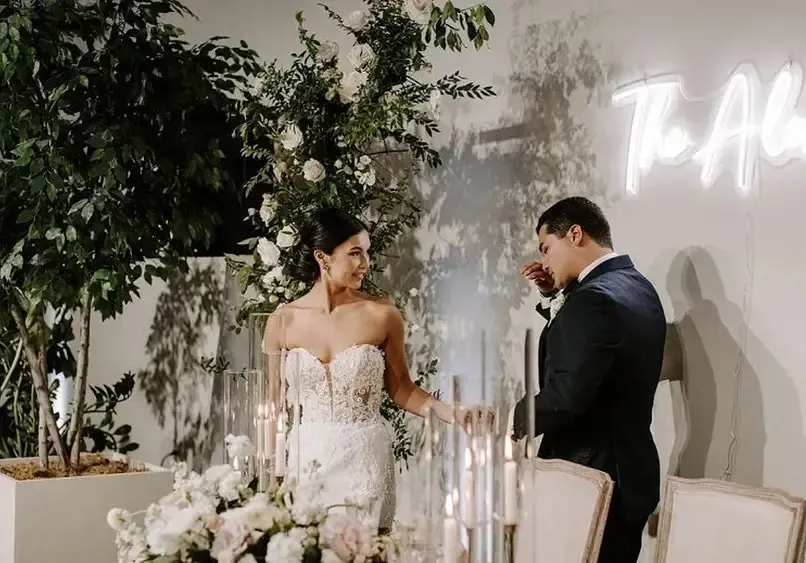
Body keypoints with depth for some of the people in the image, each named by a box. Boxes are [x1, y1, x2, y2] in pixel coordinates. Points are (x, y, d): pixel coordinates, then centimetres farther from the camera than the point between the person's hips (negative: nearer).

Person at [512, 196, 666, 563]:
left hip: (588, 477, -9)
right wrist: (555, 296, 8)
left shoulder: (595, 298, -20)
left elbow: (564, 394, -27)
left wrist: (516, 424, -10)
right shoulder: (637, 287, 9)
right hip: (628, 473, 9)